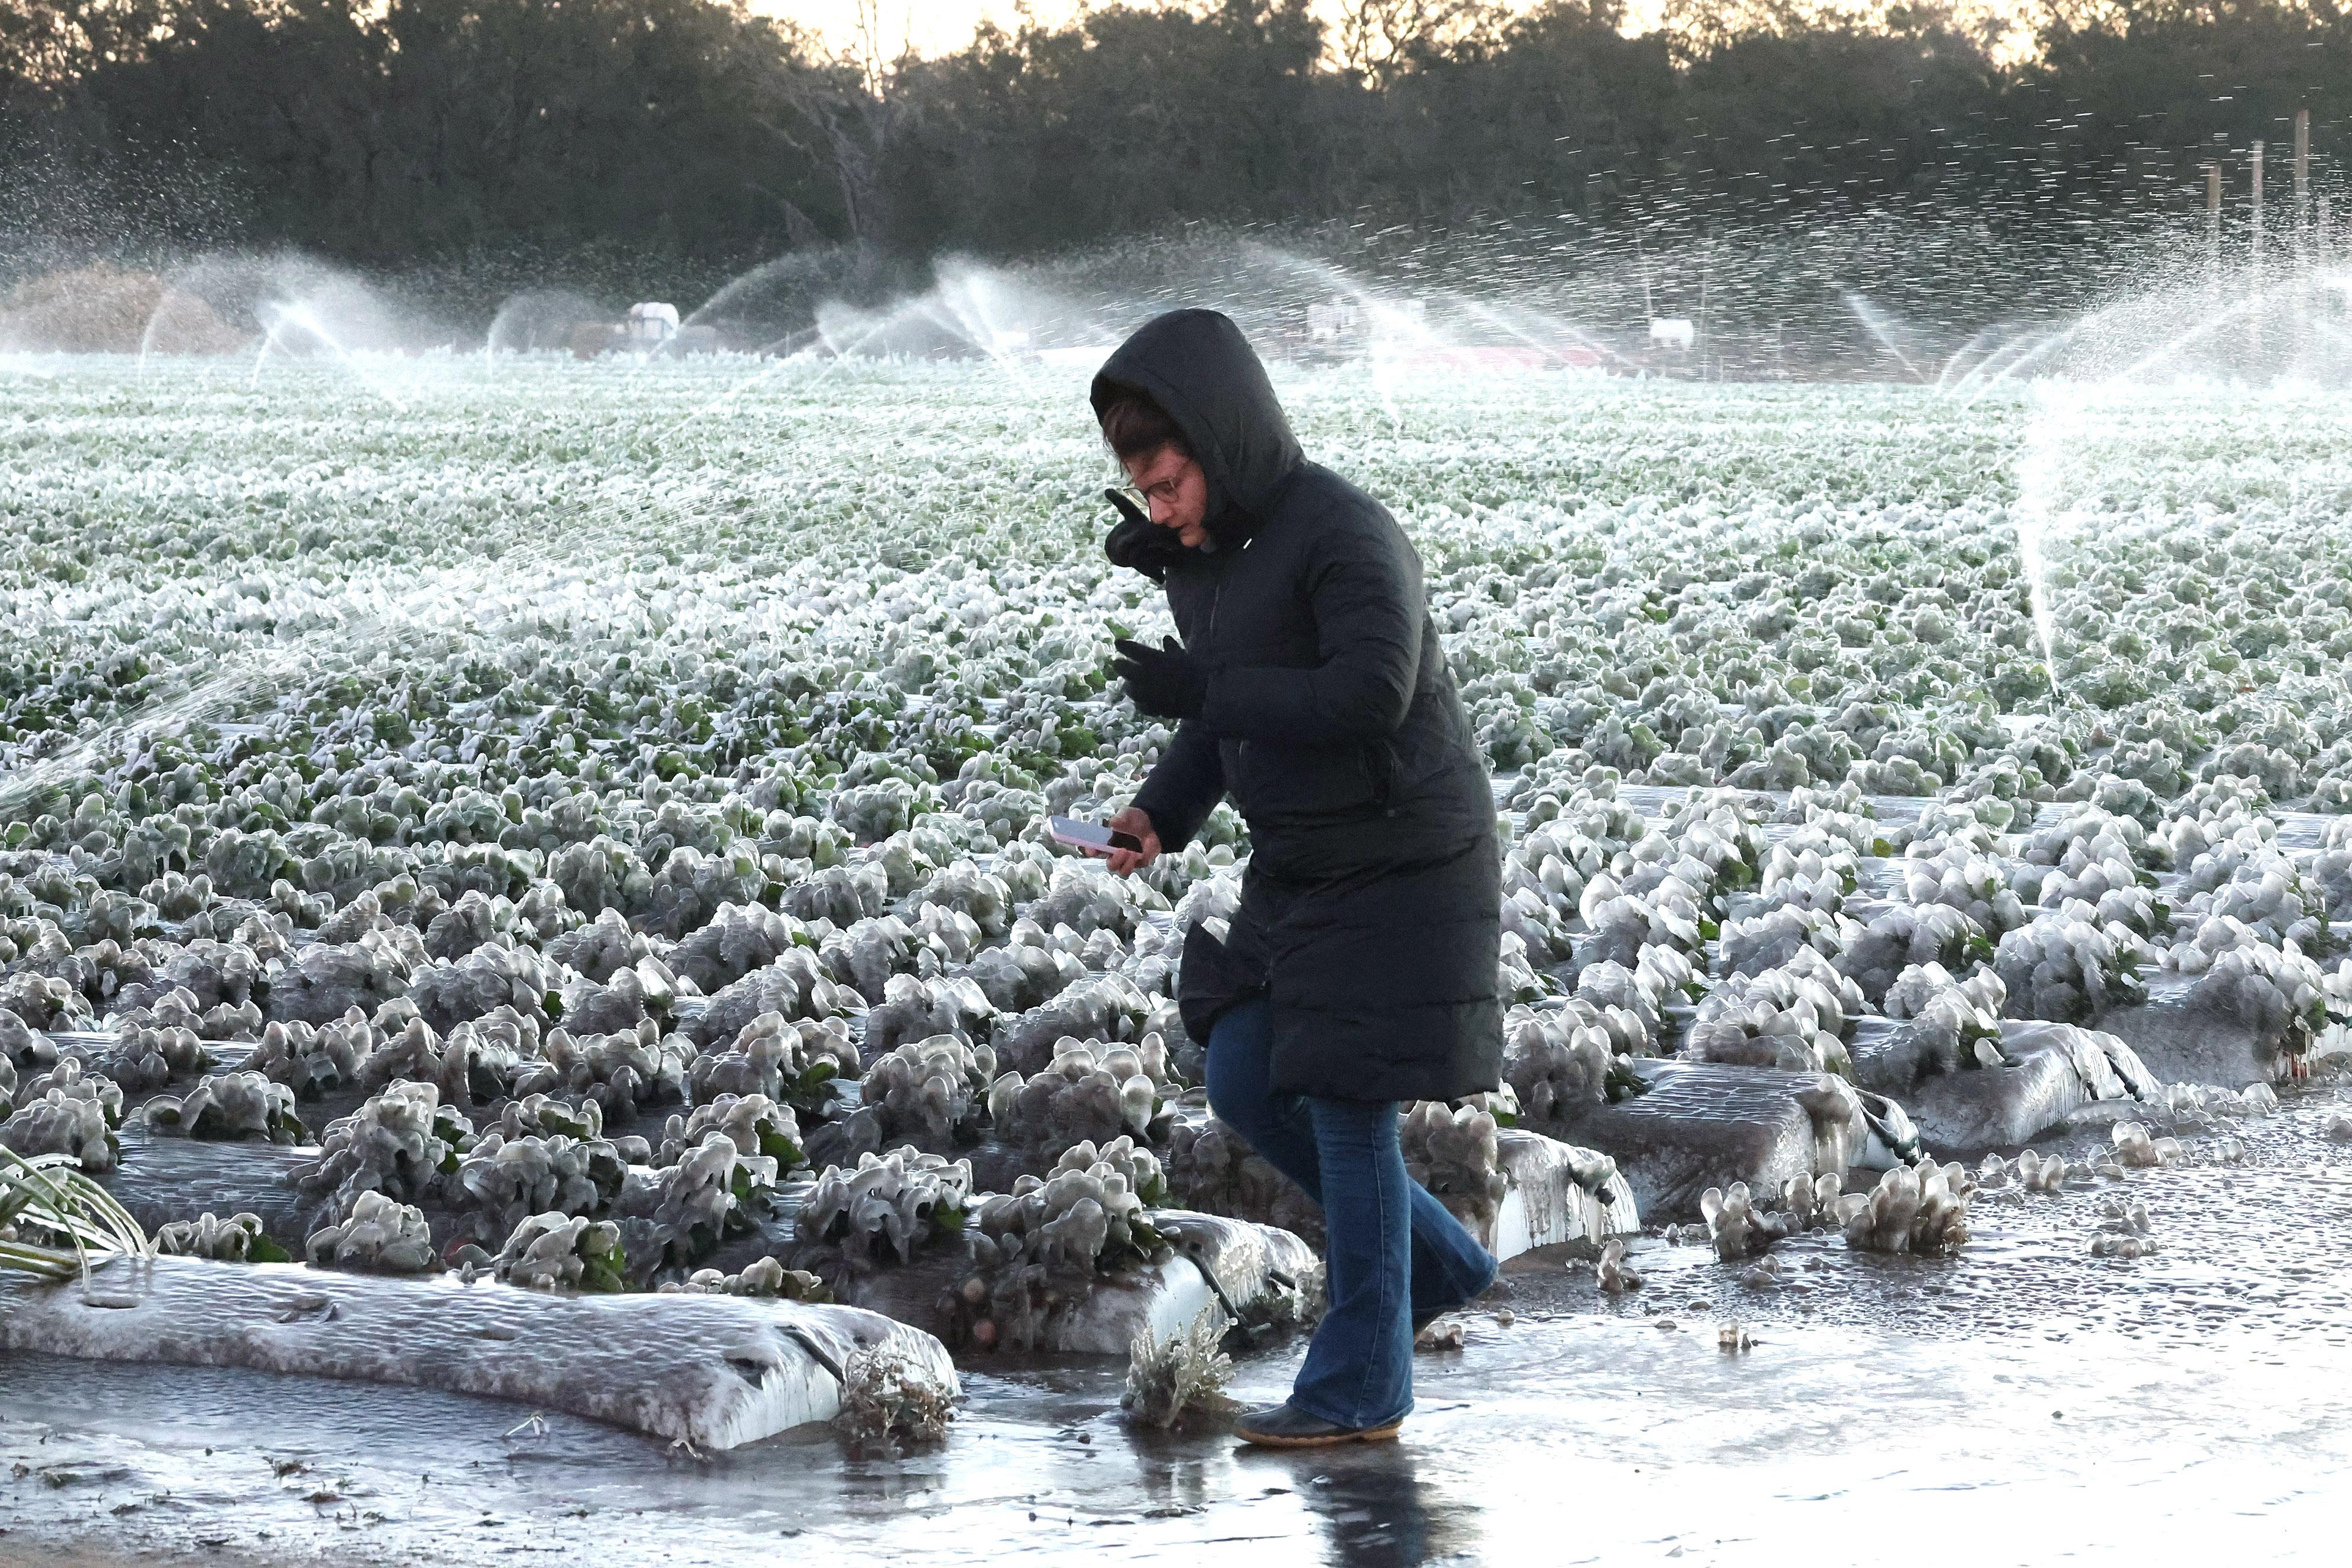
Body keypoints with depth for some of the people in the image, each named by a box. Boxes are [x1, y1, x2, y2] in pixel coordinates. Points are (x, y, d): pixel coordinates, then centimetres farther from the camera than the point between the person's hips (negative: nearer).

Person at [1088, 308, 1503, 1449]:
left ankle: (1359, 1388, 9)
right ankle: (1436, 1265, 27)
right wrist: (1163, 815, -3)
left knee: (1347, 1112, -4)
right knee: (1245, 1088, 9)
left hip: (1398, 867, -9)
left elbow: (1372, 695, -32)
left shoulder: (1343, 534, -21)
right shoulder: (1199, 552, 6)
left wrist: (1196, 692, -28)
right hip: (1294, 870, 9)